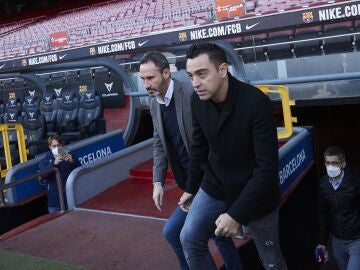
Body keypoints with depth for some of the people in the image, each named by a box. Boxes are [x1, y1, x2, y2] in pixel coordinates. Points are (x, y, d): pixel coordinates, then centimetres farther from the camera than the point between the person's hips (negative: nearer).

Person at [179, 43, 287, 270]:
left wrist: (237, 213, -30)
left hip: (256, 193, -4)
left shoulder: (257, 102, -27)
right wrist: (191, 187, 15)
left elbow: (267, 166, -28)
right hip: (215, 186, 5)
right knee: (190, 239, -3)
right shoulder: (198, 101, -9)